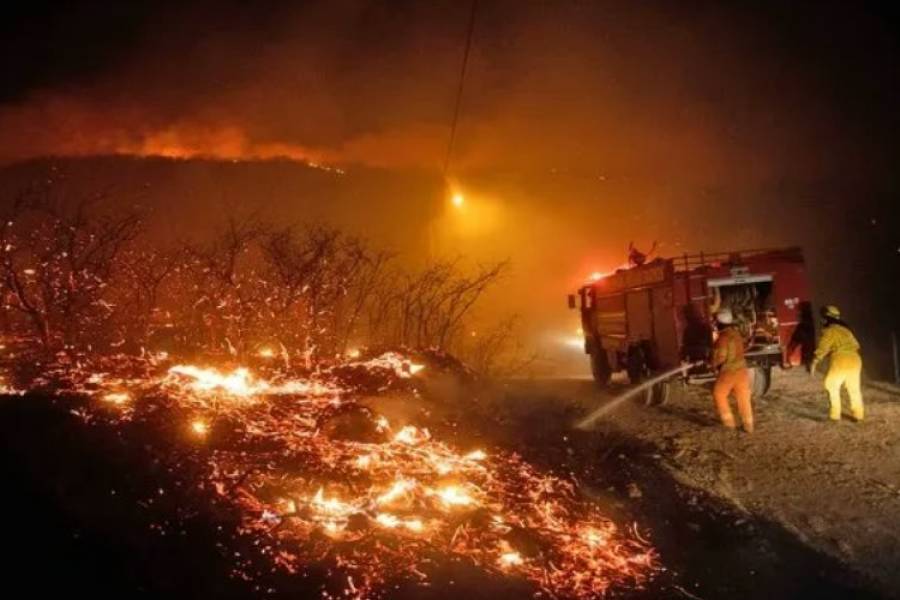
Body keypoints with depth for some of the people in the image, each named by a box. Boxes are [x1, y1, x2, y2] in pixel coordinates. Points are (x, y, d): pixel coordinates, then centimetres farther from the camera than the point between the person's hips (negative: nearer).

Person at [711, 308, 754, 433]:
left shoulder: (723, 337, -18)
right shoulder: (736, 333, 8)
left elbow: (720, 356, -20)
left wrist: (714, 364, 0)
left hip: (729, 371, -7)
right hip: (741, 369, 7)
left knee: (719, 394, 12)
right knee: (743, 398, 9)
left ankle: (728, 421, 11)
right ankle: (748, 425, 11)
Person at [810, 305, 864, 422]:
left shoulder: (830, 330, -1)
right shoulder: (845, 329, 22)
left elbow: (822, 348, -7)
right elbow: (855, 345, 28)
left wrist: (814, 363, -4)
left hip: (841, 360, -7)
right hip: (855, 359, 7)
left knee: (832, 386, 8)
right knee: (854, 388, 19)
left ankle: (835, 414, 7)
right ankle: (858, 414, 23)